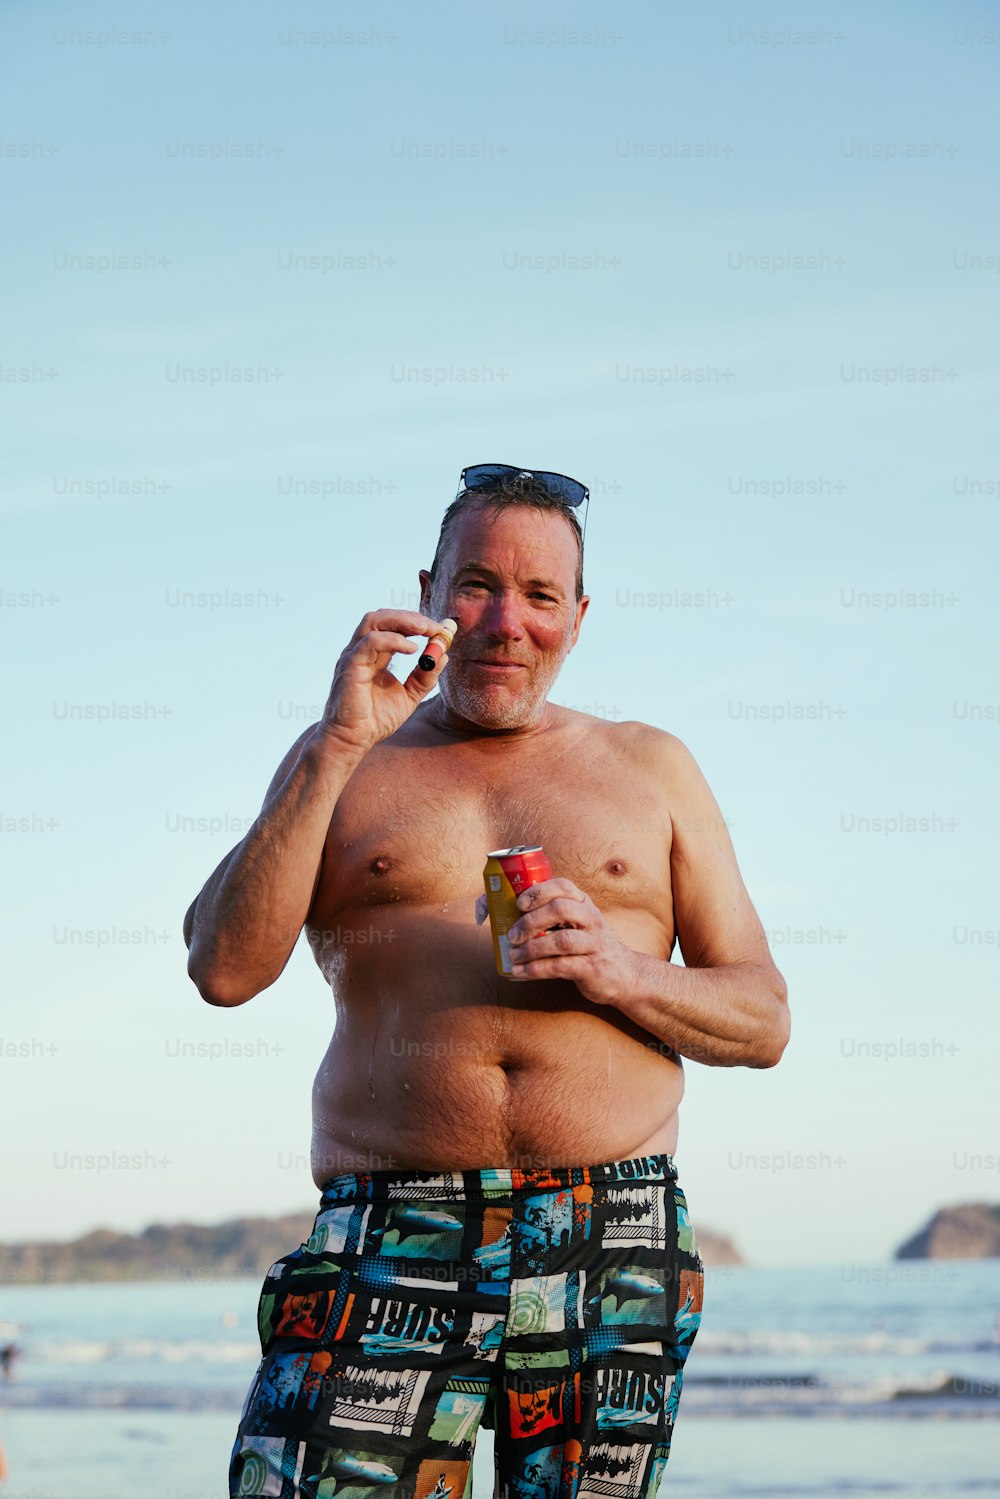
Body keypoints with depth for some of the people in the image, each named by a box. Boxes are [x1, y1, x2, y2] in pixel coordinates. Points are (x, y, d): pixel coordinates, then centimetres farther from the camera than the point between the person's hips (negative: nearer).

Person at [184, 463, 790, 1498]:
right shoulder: (339, 762, 15)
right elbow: (222, 969, 0)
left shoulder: (649, 766, 18)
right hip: (387, 1246, -1)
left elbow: (764, 1020, 14)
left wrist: (620, 973, -6)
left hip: (614, 1252, 1)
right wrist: (339, 747, -4)